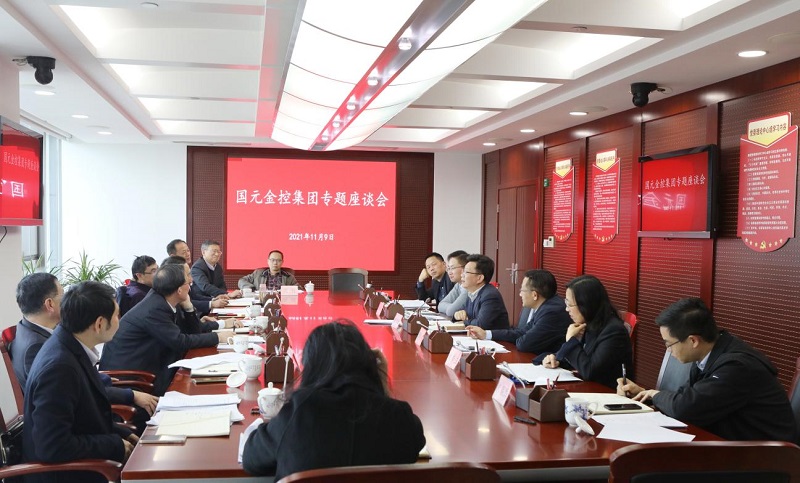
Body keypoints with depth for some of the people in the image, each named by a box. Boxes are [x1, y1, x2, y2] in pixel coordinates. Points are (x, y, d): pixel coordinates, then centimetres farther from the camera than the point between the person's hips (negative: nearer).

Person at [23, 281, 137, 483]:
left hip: (84, 459, 8)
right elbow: (54, 447, -28)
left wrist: (121, 434, 1)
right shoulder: (58, 366, -27)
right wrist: (116, 445, -18)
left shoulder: (72, 347, -1)